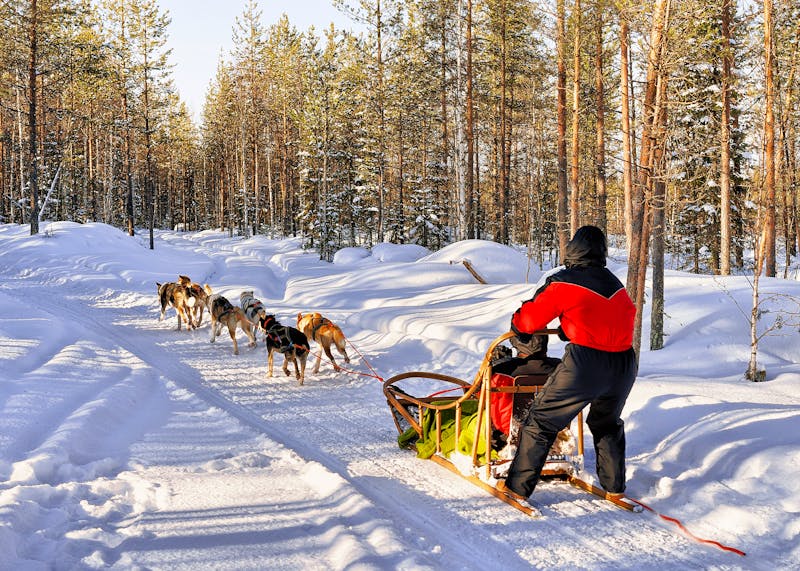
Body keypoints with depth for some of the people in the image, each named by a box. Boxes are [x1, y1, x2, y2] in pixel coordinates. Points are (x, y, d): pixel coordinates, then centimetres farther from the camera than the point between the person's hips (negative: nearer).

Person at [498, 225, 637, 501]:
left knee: (542, 421, 7)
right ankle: (614, 485, 35)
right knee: (607, 423, 30)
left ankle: (518, 486, 10)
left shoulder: (564, 283, -4)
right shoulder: (617, 285, 14)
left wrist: (517, 326, 24)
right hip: (625, 364, 6)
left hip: (585, 364, -6)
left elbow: (530, 318, -1)